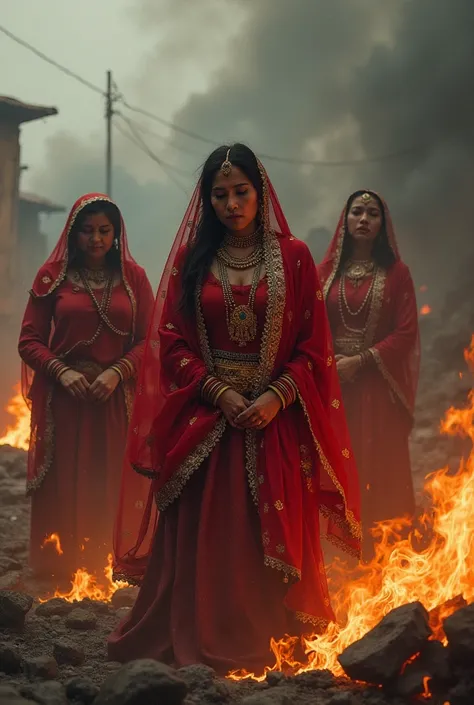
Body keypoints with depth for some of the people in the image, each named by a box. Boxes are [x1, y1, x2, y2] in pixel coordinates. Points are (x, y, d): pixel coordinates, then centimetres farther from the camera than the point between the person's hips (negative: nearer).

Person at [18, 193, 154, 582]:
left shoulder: (133, 277, 6)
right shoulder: (52, 274, 4)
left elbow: (147, 339, 3)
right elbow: (30, 340, 3)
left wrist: (117, 372, -13)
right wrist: (62, 371, -13)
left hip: (115, 398, 1)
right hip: (63, 397, 0)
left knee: (110, 484, 2)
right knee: (61, 484, 2)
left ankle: (104, 567, 14)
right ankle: (57, 568, 14)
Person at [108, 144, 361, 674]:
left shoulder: (293, 257, 3)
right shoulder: (191, 258, 6)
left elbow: (313, 346, 1)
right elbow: (171, 340, 1)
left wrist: (276, 398, -14)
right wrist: (219, 393, -11)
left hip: (275, 417, 0)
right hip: (203, 414, 1)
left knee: (265, 535, 2)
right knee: (198, 534, -1)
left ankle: (258, 642, 16)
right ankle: (196, 642, 11)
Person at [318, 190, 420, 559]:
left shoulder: (396, 272, 1)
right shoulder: (327, 271, 9)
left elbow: (406, 332, -5)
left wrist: (360, 360, -13)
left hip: (379, 384, -2)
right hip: (332, 383, 2)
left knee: (379, 464, -3)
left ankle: (380, 552, 7)